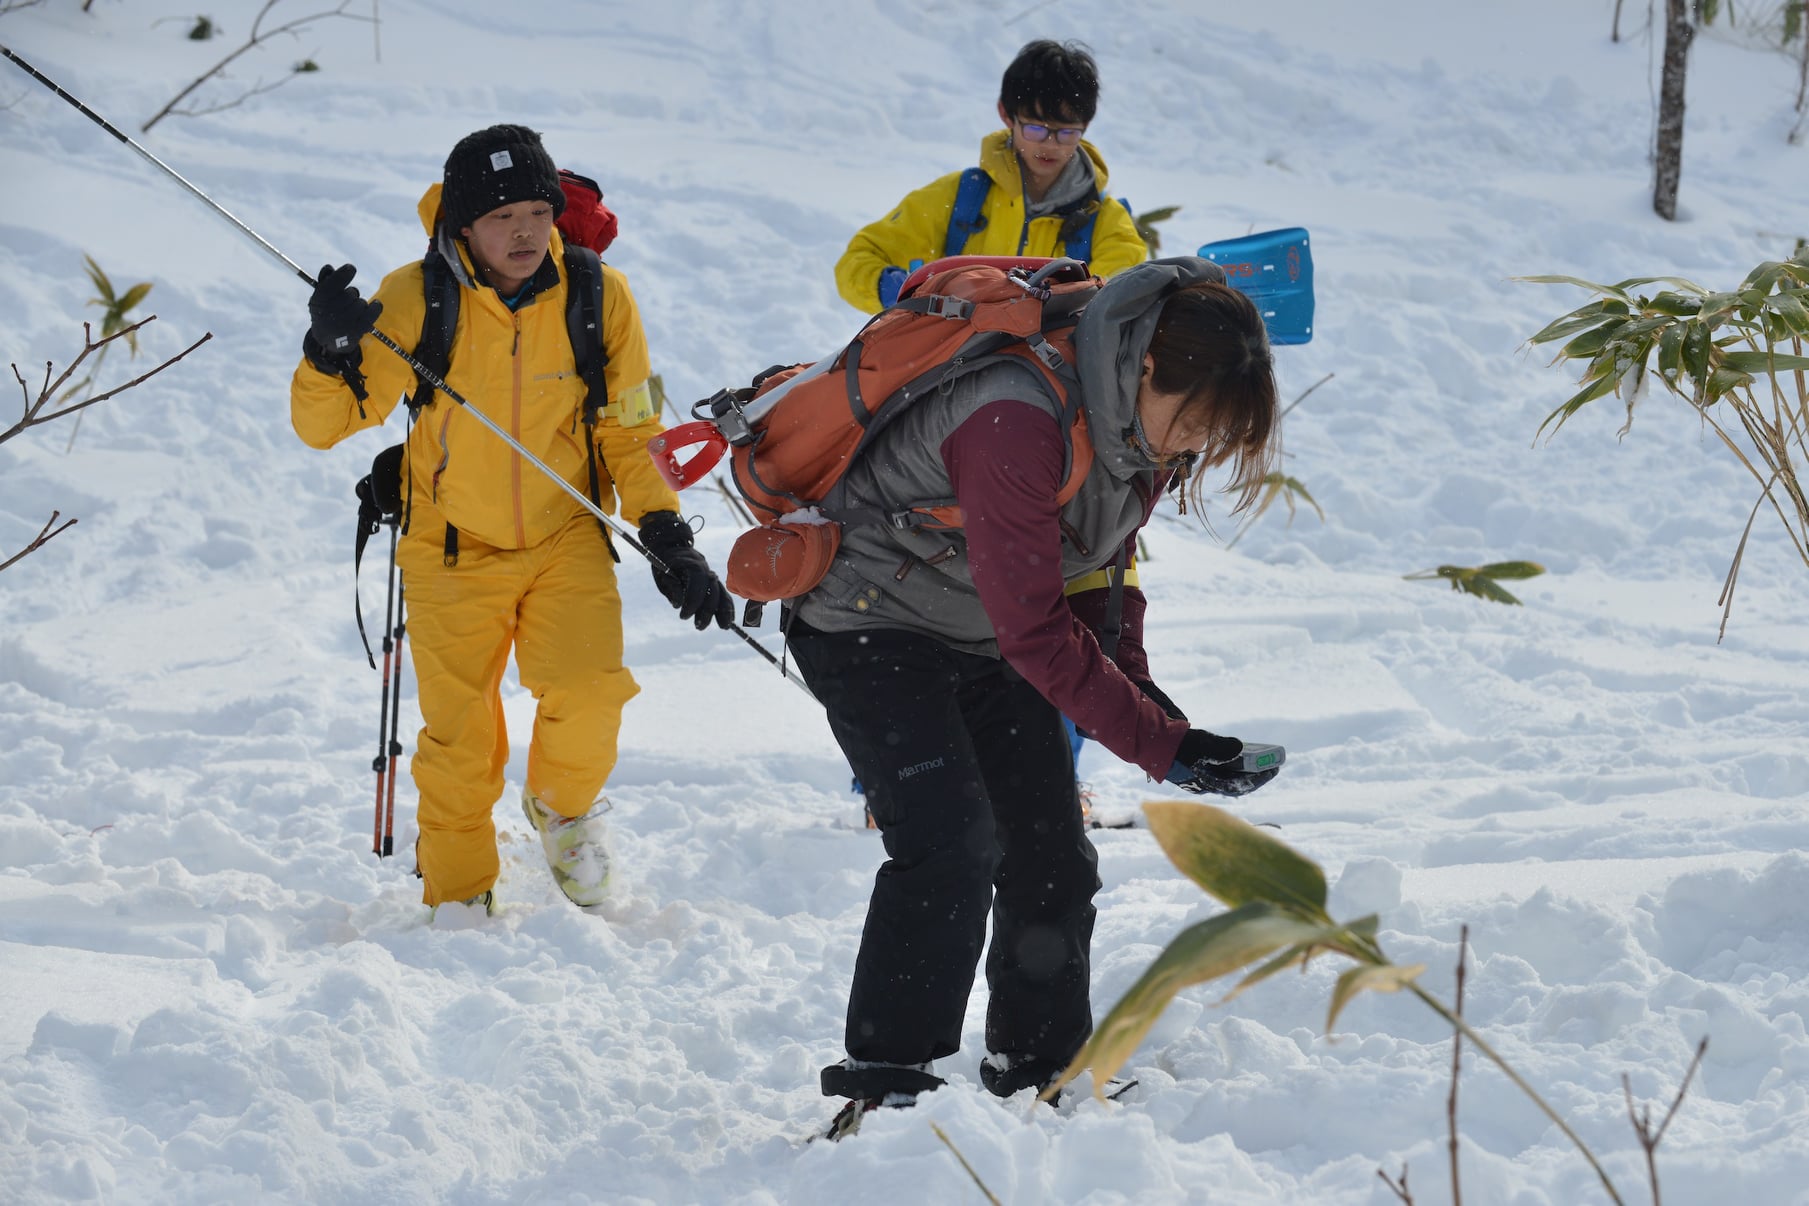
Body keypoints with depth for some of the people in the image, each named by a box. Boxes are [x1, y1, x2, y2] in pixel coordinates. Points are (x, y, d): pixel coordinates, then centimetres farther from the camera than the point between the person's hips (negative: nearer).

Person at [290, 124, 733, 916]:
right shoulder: (414, 302, -15)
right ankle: (458, 896, 25)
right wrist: (331, 351, -31)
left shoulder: (599, 299, -10)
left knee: (587, 693, -21)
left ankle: (564, 806, 12)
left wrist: (669, 543, -5)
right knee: (458, 740, 2)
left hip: (567, 541, 0)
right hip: (454, 547, 0)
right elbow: (323, 425, -11)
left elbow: (632, 434, 2)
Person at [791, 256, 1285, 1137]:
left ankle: (1043, 1069, 20)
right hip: (870, 626, -8)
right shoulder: (1017, 422, -35)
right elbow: (1035, 628, -33)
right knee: (952, 846, -21)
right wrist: (1162, 744, -32)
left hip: (986, 644, 8)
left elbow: (1103, 563, 8)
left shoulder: (1148, 417, -7)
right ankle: (884, 1081, -15)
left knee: (1053, 856, 6)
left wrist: (1134, 681, -8)